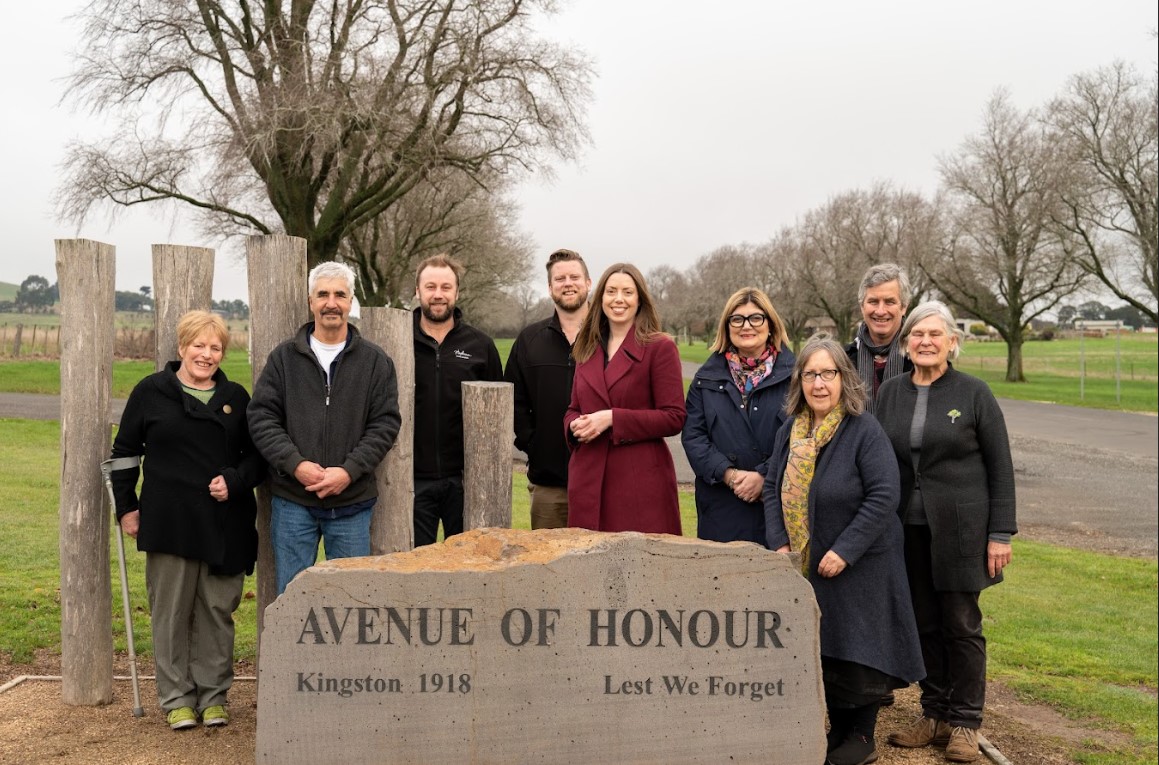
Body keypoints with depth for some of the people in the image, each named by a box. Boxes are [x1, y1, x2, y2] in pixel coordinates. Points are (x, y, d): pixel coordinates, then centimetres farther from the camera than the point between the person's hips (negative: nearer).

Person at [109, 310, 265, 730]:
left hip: (225, 524, 2)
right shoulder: (151, 392, 4)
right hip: (169, 522, -2)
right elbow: (124, 452, 9)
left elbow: (257, 455, 12)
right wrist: (126, 507, 5)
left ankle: (213, 696, 19)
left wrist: (235, 480, -7)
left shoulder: (236, 397, 9)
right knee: (171, 612, 4)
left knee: (218, 611, 7)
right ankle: (177, 698, 16)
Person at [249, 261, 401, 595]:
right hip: (292, 501, 0)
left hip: (352, 503, 0)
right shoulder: (284, 357, 5)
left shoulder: (376, 361, 4)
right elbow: (261, 417, 0)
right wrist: (296, 465, -14)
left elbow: (386, 422, -2)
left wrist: (349, 471, -14)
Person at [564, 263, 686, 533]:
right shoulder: (587, 349, 15)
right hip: (588, 482, 5)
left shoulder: (660, 347, -2)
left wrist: (612, 418, -15)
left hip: (641, 482, -4)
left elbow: (674, 417, -8)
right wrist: (575, 425, -2)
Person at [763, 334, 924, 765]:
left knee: (857, 652, 3)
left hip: (858, 566, -5)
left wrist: (844, 551, -20)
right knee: (823, 654, 13)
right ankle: (838, 730, 30)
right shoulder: (789, 432, 5)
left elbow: (883, 496, -18)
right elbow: (774, 490, 8)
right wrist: (779, 544, -5)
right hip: (805, 567, 5)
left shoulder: (864, 431, -14)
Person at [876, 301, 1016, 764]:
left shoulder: (974, 393, -4)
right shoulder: (891, 394, 5)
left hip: (961, 529, -3)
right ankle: (935, 714, 24)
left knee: (961, 625, 4)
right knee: (924, 624, 10)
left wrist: (1001, 534, -7)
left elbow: (1001, 467, -3)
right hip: (908, 530, 3)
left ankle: (965, 723, 18)